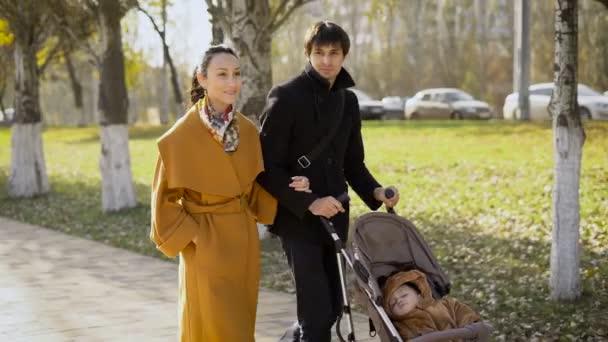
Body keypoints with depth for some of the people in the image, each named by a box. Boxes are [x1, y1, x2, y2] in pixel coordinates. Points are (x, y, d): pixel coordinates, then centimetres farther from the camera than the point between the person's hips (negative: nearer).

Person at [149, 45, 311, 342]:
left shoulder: (248, 131, 2)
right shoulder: (182, 136, -14)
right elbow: (165, 197, -6)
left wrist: (287, 188, -4)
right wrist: (187, 237, -11)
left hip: (243, 240, 6)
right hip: (205, 243, -6)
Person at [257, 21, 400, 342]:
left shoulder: (347, 100, 9)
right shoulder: (286, 97, -11)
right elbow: (267, 168, -13)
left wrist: (375, 191, -3)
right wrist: (308, 203, -21)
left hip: (334, 216, 6)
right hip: (297, 217, -6)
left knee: (332, 307, 11)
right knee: (316, 311, -9)